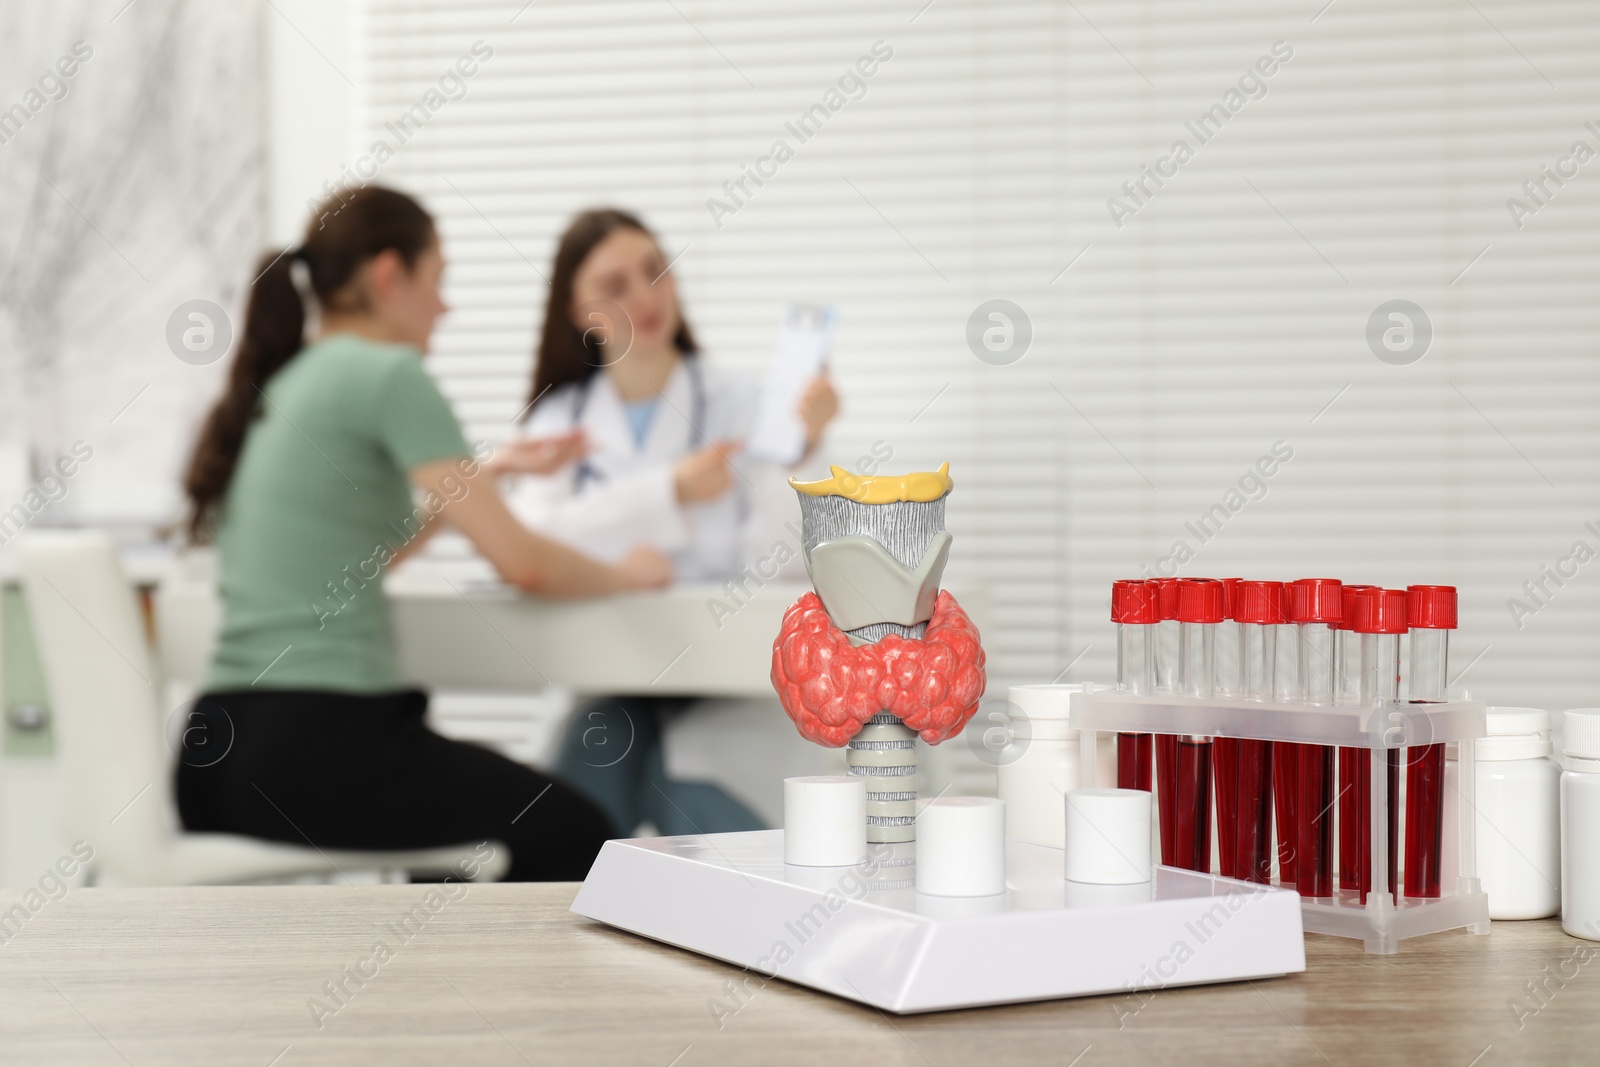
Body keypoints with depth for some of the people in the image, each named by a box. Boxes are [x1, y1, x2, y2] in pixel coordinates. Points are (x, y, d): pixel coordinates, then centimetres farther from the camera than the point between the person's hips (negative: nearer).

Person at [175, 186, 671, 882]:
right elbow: (520, 562, -11)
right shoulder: (386, 373, -9)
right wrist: (625, 572, 8)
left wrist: (489, 469, 31)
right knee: (574, 835, 11)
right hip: (320, 746, -9)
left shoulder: (270, 387, 16)